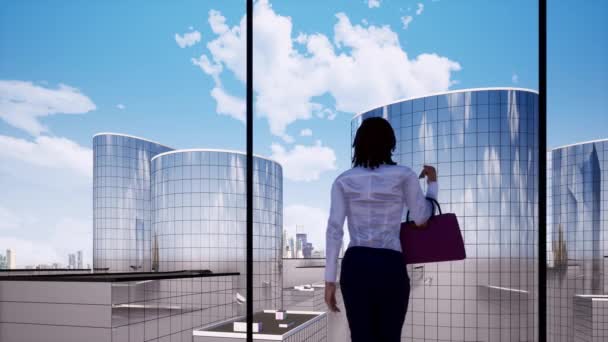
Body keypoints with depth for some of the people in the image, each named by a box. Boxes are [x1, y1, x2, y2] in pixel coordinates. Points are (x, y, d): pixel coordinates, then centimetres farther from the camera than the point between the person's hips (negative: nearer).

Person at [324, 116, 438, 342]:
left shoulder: (344, 181, 5)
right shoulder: (403, 176, 1)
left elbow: (334, 230, 0)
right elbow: (421, 218, 9)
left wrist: (330, 280, 3)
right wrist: (432, 182, 25)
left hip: (355, 265, 2)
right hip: (390, 266, -1)